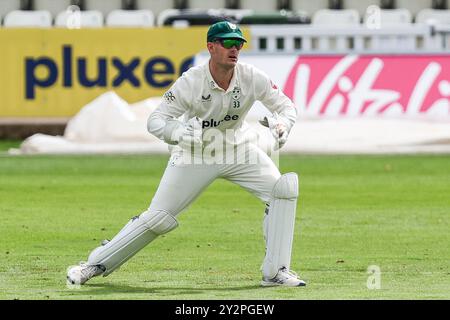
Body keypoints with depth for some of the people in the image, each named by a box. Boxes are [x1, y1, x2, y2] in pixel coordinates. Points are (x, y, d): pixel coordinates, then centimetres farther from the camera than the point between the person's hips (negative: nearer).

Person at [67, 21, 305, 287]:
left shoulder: (252, 78, -19)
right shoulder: (190, 83, -25)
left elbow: (287, 106, -7)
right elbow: (155, 121, -21)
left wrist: (282, 125, -31)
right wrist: (178, 131, -44)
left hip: (237, 148, 3)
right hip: (195, 155, -3)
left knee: (283, 188, -16)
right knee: (158, 219, -6)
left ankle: (275, 272, -10)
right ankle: (97, 264, 10)